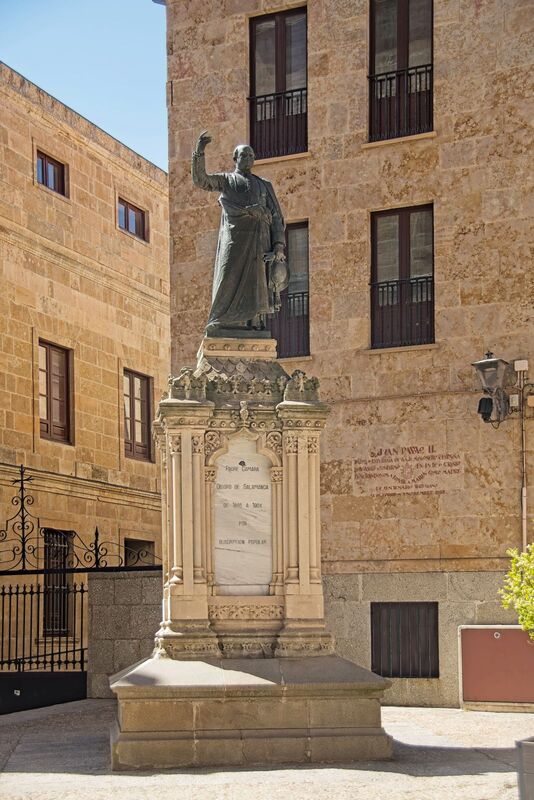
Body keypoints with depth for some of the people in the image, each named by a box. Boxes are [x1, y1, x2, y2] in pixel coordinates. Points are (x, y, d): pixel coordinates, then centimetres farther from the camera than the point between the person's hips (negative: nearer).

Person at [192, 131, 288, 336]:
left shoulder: (264, 185, 25)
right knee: (230, 278, -11)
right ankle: (222, 323, -13)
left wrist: (279, 245, 3)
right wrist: (199, 152, -7)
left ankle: (254, 322, -13)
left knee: (256, 279, -7)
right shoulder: (225, 179, 21)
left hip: (260, 237, 2)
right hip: (235, 233, -2)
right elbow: (200, 180, 4)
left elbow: (277, 217, 17)